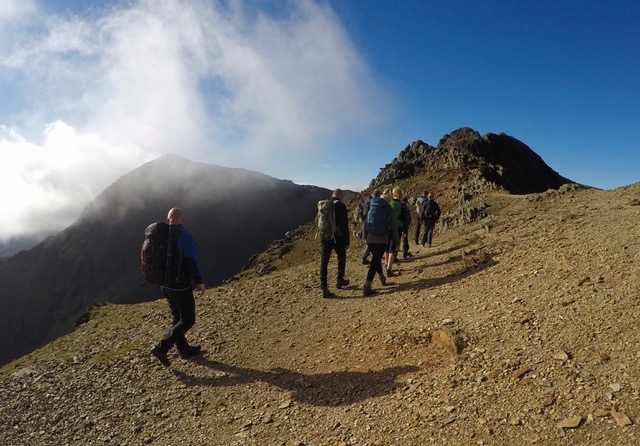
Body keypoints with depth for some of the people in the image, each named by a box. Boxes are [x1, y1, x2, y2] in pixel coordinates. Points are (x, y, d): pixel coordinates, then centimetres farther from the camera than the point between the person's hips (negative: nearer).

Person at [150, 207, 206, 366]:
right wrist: (200, 282, -8)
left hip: (165, 285, 8)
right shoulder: (184, 237, -21)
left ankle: (184, 349, 31)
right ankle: (161, 348, 0)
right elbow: (192, 262, -21)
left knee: (178, 318, 20)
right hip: (181, 287, -8)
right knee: (187, 320, 5)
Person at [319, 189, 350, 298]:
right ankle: (340, 280, 29)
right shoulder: (341, 206, -7)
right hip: (337, 237, -3)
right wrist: (346, 241, -4)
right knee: (341, 257, 21)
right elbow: (344, 225, -9)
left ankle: (324, 288, -3)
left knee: (324, 262, 1)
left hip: (325, 237, 3)